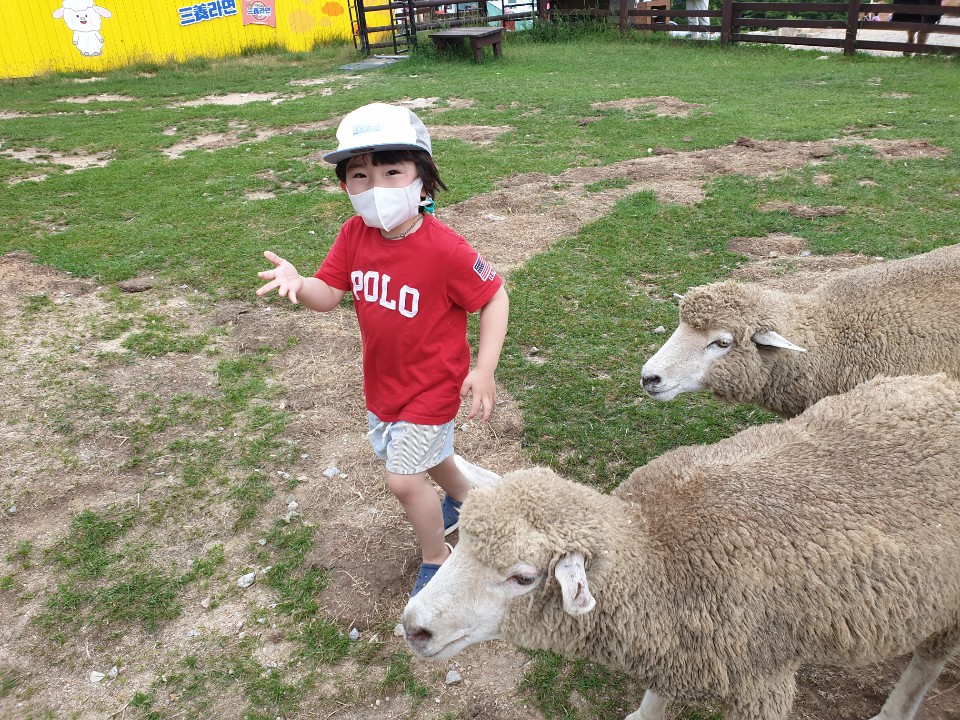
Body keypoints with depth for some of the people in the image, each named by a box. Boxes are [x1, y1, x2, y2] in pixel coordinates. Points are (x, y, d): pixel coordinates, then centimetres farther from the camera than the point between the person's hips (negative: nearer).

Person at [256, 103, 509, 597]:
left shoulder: (444, 249, -28)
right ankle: (464, 497, 59)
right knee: (427, 455, 27)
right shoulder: (354, 235, -11)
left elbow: (494, 297, -19)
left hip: (431, 385, -6)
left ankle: (437, 558, 25)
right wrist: (296, 283, -32)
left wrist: (484, 369, -23)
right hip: (381, 382, 7)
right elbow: (328, 295, -9)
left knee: (402, 478, -3)